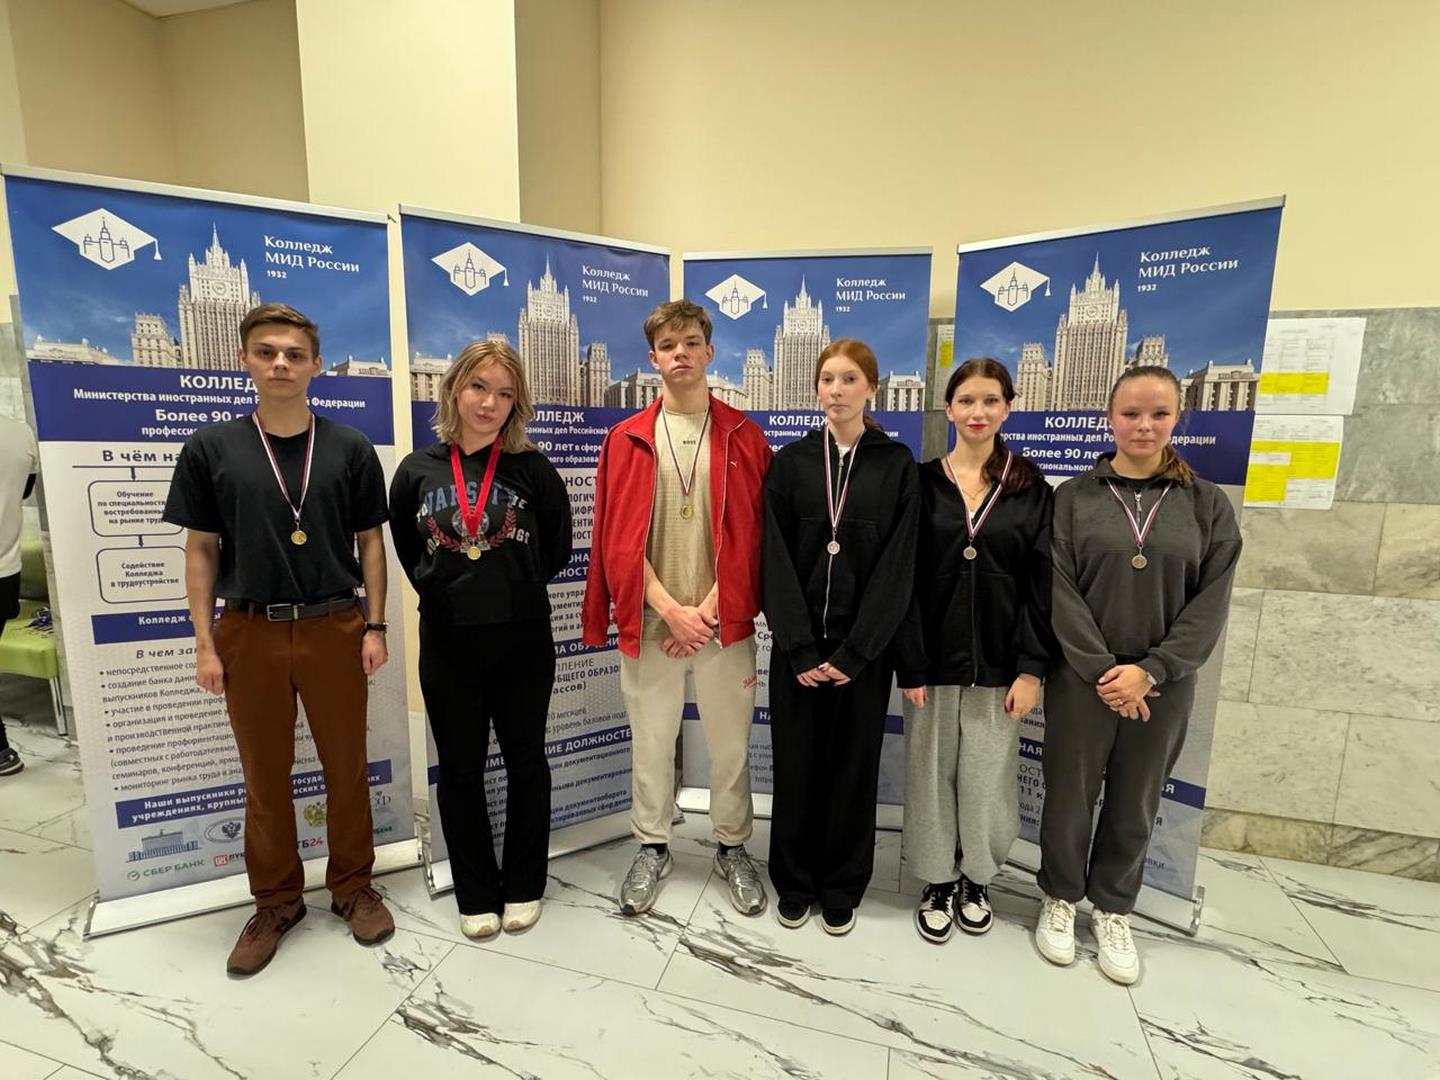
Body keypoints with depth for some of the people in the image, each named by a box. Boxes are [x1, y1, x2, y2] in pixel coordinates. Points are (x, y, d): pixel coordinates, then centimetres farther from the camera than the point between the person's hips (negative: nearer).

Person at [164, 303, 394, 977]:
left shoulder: (350, 449, -1)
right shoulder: (211, 449, 0)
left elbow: (370, 542, 3)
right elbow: (201, 549, 4)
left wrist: (375, 627, -3)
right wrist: (205, 642, -1)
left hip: (334, 628, 0)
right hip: (250, 632, 1)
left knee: (346, 768, 10)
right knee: (265, 777, 13)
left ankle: (353, 886, 30)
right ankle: (276, 901, 32)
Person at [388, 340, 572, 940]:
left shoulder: (532, 468, -5)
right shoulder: (417, 470, 0)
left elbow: (556, 547, 5)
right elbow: (406, 547, 14)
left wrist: (519, 587, 4)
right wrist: (440, 587, 9)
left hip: (523, 637, -1)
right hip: (448, 641, 2)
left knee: (525, 760, 12)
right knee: (460, 768, 12)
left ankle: (523, 886, 32)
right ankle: (476, 894, 32)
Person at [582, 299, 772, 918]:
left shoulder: (744, 437, 1)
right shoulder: (627, 439, 2)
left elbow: (751, 536, -3)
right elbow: (619, 538, -3)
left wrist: (709, 608, -10)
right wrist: (671, 609, -11)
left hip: (723, 622, 0)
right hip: (650, 622, 1)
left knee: (730, 743, 13)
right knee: (650, 742, 13)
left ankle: (732, 848, 35)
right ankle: (652, 848, 35)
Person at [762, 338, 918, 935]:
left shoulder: (897, 464, 0)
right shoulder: (789, 462, 3)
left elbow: (897, 565, -6)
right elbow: (776, 558, -4)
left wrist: (855, 651, -12)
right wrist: (798, 647, -11)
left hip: (863, 648, 0)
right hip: (797, 646, 1)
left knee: (853, 767, 11)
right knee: (796, 766, 10)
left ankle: (841, 888, 31)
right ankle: (794, 884, 31)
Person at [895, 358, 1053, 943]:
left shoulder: (1031, 489, 2)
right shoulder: (922, 483, 0)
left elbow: (1042, 585, 0)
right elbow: (904, 581, -4)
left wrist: (1031, 668, -6)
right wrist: (910, 665, -9)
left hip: (998, 662, 1)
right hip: (933, 658, 0)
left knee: (988, 776, 11)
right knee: (933, 772, 10)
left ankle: (977, 880, 35)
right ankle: (938, 882, 30)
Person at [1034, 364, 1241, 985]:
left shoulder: (1207, 504, 3)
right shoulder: (1073, 498, -2)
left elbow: (1211, 603, -3)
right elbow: (1058, 591, -8)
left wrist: (1150, 670, -13)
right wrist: (1104, 668, -15)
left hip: (1164, 685, 2)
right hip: (1080, 678, -1)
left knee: (1135, 807, 15)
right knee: (1069, 799, 10)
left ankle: (1113, 911, 37)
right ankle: (1060, 899, 33)